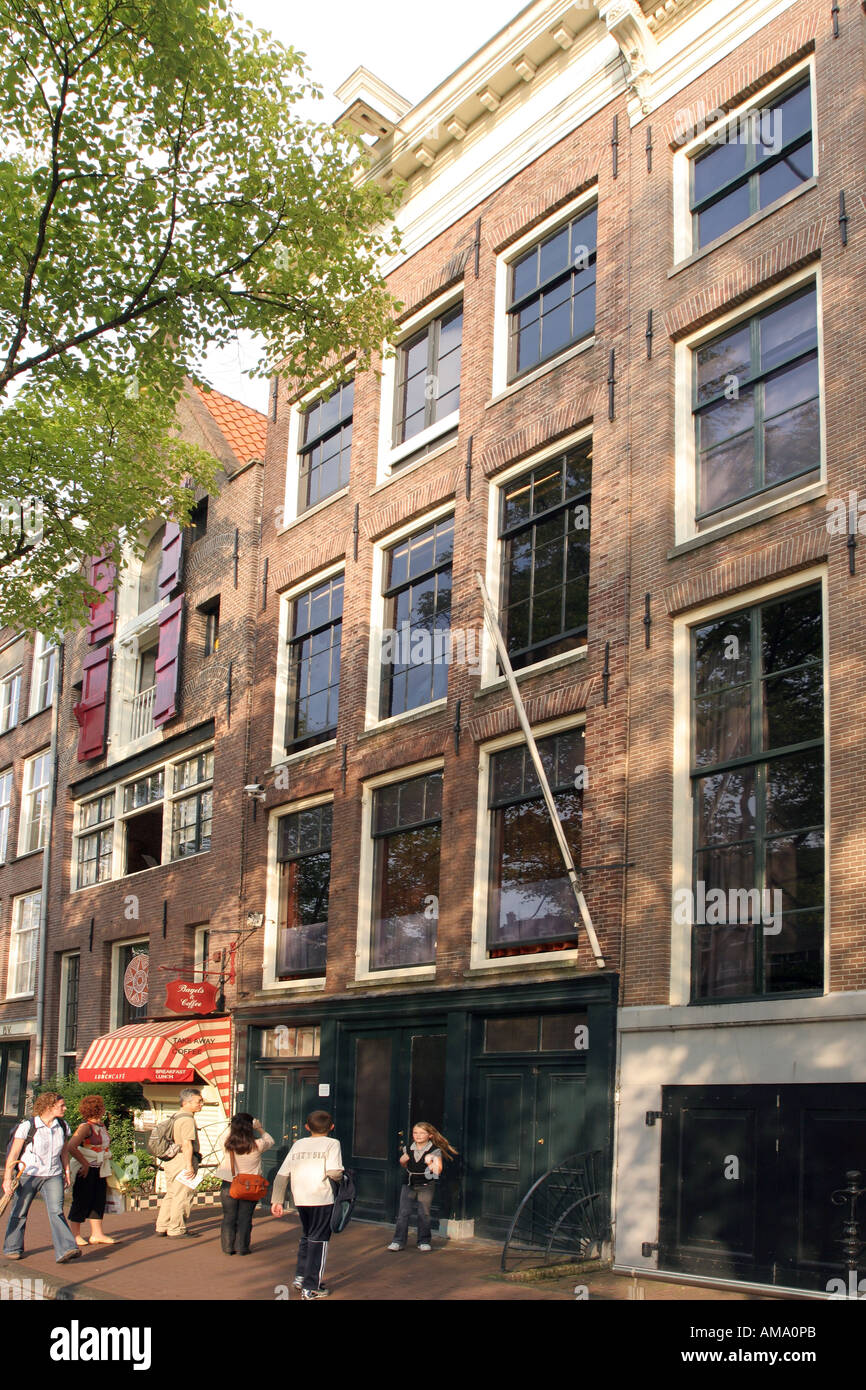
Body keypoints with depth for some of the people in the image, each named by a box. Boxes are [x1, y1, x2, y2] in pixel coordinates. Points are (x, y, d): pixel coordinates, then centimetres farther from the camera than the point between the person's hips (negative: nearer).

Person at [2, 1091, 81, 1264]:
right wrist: (7, 1178, -11)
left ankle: (65, 1250, -22)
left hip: (53, 1176, 2)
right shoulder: (27, 1126, -12)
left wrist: (66, 1173, 15)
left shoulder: (62, 1126, 3)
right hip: (28, 1175, -2)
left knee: (56, 1211, -13)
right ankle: (12, 1249, 29)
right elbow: (13, 1153, -9)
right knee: (19, 1213, 9)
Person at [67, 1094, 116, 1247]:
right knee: (82, 1201, -1)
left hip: (99, 1170, 9)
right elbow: (71, 1147, -27)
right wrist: (85, 1163, -22)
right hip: (86, 1170, -9)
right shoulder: (86, 1127, -16)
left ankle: (97, 1234, 17)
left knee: (99, 1200, 10)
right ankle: (75, 1234, 9)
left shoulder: (101, 1125, 11)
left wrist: (107, 1169, 16)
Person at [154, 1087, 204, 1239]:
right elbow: (187, 1144, -23)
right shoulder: (187, 1119, -15)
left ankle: (162, 1227, 22)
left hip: (171, 1161, 10)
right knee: (182, 1196, -3)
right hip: (183, 1159, -10)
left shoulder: (176, 1117, 17)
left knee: (171, 1194, 17)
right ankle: (176, 1230, 2)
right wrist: (189, 1165, -25)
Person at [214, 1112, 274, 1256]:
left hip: (229, 1185, 1)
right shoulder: (257, 1146, -15)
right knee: (244, 1218, 8)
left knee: (228, 1217, 11)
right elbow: (270, 1141, 7)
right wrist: (259, 1128, 17)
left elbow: (223, 1138, 14)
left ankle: (228, 1247, 14)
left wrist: (231, 1127, 22)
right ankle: (242, 1247, 10)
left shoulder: (227, 1144, -12)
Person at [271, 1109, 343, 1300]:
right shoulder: (331, 1144, 0)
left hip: (300, 1199, 5)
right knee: (318, 1240, 4)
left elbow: (281, 1175, 10)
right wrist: (339, 1177, 5)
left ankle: (300, 1276, 23)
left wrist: (277, 1200, 14)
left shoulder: (298, 1145, 14)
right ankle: (311, 1288, 4)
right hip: (322, 1198, -5)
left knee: (307, 1236, 25)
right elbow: (333, 1172, -16)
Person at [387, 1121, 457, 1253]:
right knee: (403, 1213, 0)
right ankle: (399, 1241, 7)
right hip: (409, 1184, 3)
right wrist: (403, 1160, -3)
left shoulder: (435, 1151, -10)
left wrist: (433, 1166, -38)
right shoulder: (409, 1149, 3)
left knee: (424, 1214, 2)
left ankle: (424, 1241, 17)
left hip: (426, 1186, -3)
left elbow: (438, 1170, -17)